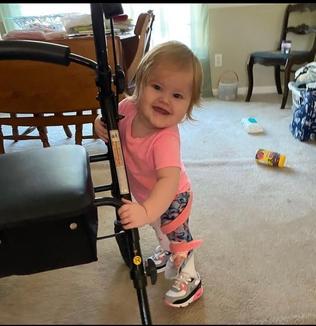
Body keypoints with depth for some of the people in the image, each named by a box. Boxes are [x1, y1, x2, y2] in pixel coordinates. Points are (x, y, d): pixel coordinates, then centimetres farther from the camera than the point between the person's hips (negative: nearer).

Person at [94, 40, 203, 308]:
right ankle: (166, 251, 64)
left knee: (177, 236, 16)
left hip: (171, 198, -7)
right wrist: (100, 124, -26)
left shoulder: (166, 138, -44)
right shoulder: (129, 107, -24)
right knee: (160, 229, 33)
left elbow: (169, 180, -54)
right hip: (146, 193, 7)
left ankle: (189, 279, 42)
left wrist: (146, 212, -70)